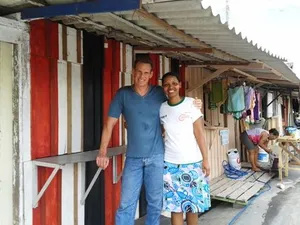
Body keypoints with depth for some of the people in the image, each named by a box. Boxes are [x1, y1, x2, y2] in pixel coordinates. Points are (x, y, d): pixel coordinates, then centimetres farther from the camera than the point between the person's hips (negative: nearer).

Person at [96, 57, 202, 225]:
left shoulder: (160, 93, 2)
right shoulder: (123, 94, 0)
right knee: (126, 205, 2)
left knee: (155, 203, 11)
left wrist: (194, 107, -7)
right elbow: (109, 124, 0)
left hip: (157, 157, 1)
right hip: (133, 158, 0)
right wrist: (103, 152, -6)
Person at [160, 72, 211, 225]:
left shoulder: (191, 103, -5)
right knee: (175, 206, 6)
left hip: (192, 162, -2)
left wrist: (205, 159, -8)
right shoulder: (161, 108, 4)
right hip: (170, 164, 2)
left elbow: (199, 133, -6)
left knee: (193, 204, 9)